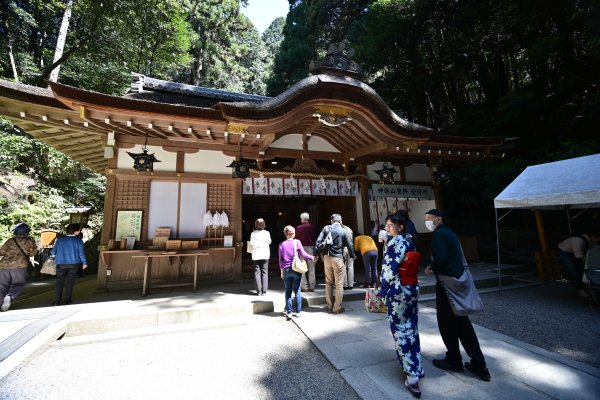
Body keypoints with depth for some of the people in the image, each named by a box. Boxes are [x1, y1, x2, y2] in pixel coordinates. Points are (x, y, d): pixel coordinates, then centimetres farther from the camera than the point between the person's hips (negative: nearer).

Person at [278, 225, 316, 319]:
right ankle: (298, 312, 14)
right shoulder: (297, 242, -7)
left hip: (286, 270, 2)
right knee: (297, 291, 9)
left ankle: (289, 312, 12)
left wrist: (282, 270, 14)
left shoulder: (282, 244, 1)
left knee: (288, 292, 10)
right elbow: (303, 254, -9)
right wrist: (312, 258, 5)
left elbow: (280, 259, 5)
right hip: (296, 270, -1)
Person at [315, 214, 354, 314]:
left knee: (328, 283, 15)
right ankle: (337, 308, 11)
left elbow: (318, 241, -3)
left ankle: (330, 306, 24)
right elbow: (350, 245, 0)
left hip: (327, 257, 3)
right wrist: (352, 255, 17)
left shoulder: (326, 228, 3)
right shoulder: (344, 231, -3)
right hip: (338, 258, -3)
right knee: (339, 284, 6)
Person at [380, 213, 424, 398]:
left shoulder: (394, 243, -18)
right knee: (411, 327, 19)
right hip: (413, 288, 9)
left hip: (398, 291, -8)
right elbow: (412, 266, 13)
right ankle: (416, 366, 32)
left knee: (400, 329, 3)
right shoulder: (409, 242, 7)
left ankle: (412, 374, 9)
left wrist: (382, 291, -11)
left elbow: (390, 269, -20)